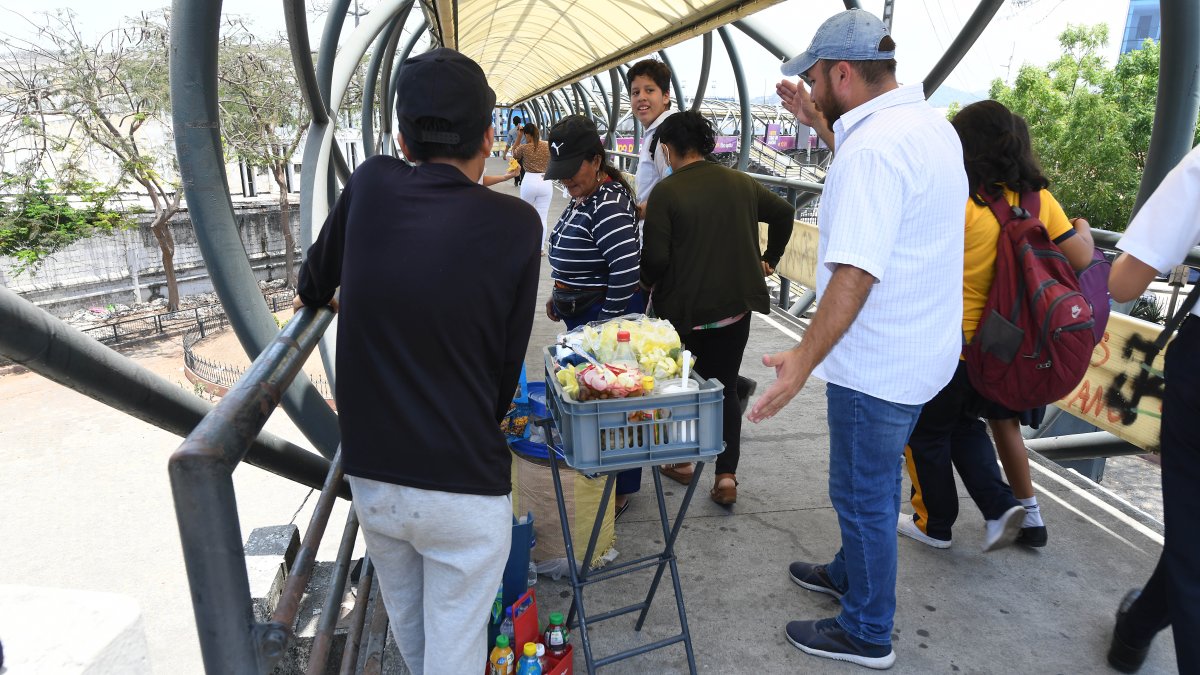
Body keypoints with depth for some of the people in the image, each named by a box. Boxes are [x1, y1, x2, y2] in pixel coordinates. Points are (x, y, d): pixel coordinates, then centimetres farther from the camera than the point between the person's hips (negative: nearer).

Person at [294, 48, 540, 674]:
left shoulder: (369, 185, -6)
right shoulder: (515, 223, -12)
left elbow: (314, 286, 11)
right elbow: (509, 362, -6)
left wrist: (341, 295, 34)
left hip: (370, 475, 4)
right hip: (464, 487, -4)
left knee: (406, 623, 27)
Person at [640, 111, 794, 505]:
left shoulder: (666, 192, -13)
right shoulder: (741, 183, 4)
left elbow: (655, 258, -17)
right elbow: (784, 213, 15)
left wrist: (645, 285, 2)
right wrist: (769, 259, 22)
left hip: (683, 310, -4)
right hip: (736, 306, 4)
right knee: (725, 388, 12)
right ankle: (726, 474, 6)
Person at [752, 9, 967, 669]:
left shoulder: (871, 148, -25)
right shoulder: (930, 125, 7)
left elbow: (856, 271, -31)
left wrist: (806, 358, -30)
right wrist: (820, 122, 21)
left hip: (876, 365, -10)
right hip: (922, 351, 10)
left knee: (864, 495, 7)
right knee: (873, 483, 25)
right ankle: (850, 573, 46)